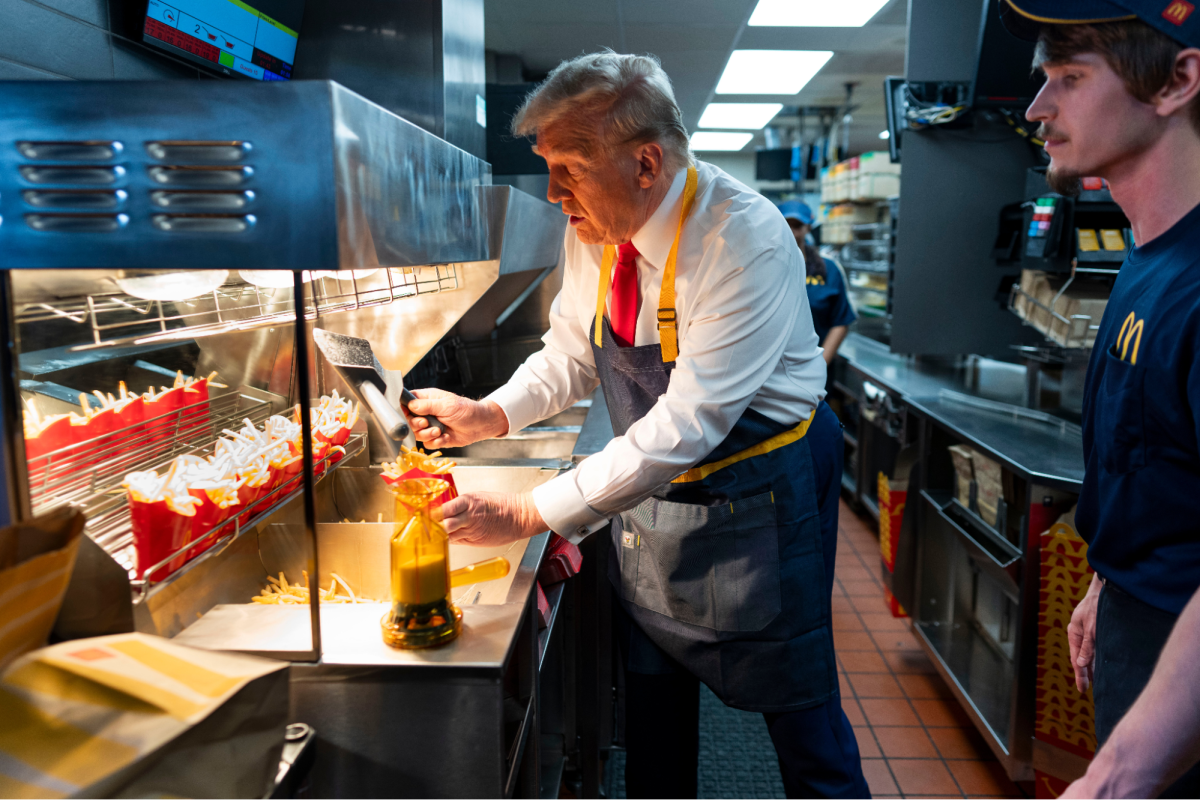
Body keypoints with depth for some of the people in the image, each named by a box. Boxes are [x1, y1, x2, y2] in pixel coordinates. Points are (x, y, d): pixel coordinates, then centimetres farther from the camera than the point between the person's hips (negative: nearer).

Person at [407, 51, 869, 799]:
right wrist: (488, 415, -12)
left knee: (799, 711, 11)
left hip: (755, 496, -6)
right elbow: (570, 357, 7)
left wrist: (534, 513, -30)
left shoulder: (746, 242, -28)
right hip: (649, 494, 6)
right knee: (652, 712, 20)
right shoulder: (595, 233, -5)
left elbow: (687, 423, -31)